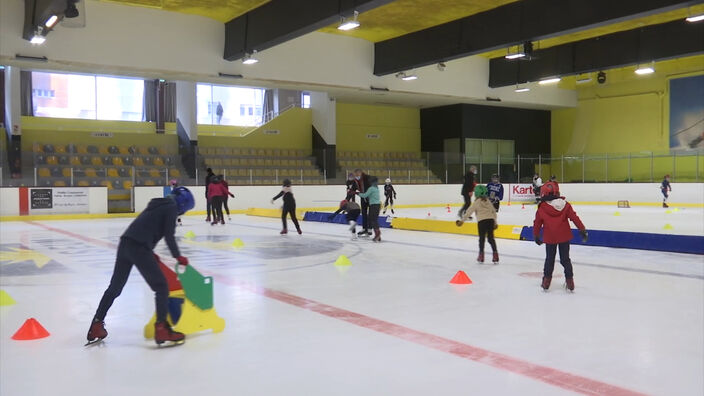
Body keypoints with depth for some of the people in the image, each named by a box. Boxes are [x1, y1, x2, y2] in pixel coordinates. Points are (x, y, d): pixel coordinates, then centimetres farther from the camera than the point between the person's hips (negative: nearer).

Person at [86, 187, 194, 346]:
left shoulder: (159, 205, 25)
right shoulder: (172, 208, 1)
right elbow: (169, 235, -8)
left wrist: (150, 254, 30)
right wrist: (178, 256, 2)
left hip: (125, 243, 9)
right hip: (139, 248, -8)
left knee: (115, 287, 19)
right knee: (161, 287, 0)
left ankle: (96, 326, 26)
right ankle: (162, 329, -3)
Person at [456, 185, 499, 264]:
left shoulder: (476, 202, -1)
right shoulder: (488, 201, 15)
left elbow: (469, 212, -1)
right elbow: (494, 212, 19)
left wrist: (462, 220, 4)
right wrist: (495, 222, 28)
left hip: (482, 221, -4)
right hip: (490, 220, 4)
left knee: (482, 238, 4)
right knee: (491, 238, 9)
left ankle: (481, 256, 7)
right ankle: (495, 255, 6)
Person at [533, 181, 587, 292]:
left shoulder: (541, 208, -6)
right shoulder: (565, 205, -5)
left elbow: (537, 223, 1)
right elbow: (574, 218, -4)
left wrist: (536, 236, 15)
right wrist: (582, 229, 4)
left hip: (549, 238, -1)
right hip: (564, 237, 1)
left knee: (549, 259, 14)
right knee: (565, 259, 12)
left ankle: (546, 280, 16)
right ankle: (569, 280, 13)